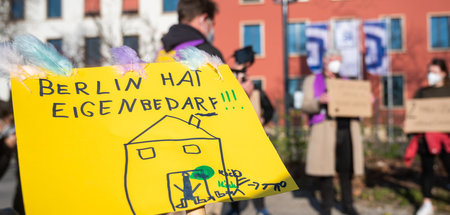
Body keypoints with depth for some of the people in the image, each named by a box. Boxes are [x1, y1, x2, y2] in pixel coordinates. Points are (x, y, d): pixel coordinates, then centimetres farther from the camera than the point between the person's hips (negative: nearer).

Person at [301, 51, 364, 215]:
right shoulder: (312, 81, 12)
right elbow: (305, 106, 0)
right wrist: (319, 101, -20)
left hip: (347, 129, 3)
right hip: (324, 130, -3)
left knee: (346, 168, 0)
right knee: (325, 166, -4)